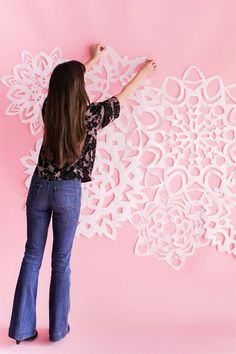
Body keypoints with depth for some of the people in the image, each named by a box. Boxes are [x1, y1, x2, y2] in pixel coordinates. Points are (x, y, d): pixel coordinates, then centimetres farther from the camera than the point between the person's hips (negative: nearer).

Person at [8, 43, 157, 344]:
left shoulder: (48, 108, -2)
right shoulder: (90, 115, -12)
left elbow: (65, 82, 19)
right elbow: (121, 97, 6)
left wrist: (91, 61, 35)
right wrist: (142, 74, 25)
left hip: (39, 186, 3)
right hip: (68, 192, -3)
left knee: (32, 256, 11)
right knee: (61, 262, 9)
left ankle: (22, 328, 19)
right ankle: (58, 329, 23)